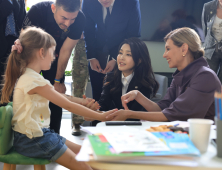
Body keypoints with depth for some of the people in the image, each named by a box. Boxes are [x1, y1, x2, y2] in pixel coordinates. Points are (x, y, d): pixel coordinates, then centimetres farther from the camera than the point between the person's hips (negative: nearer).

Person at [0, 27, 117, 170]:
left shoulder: (29, 77, 9)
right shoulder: (35, 81, -23)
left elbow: (60, 97, 16)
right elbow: (68, 105, -20)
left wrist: (82, 101, 7)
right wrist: (100, 116, -15)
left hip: (41, 133, 10)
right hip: (31, 140, -10)